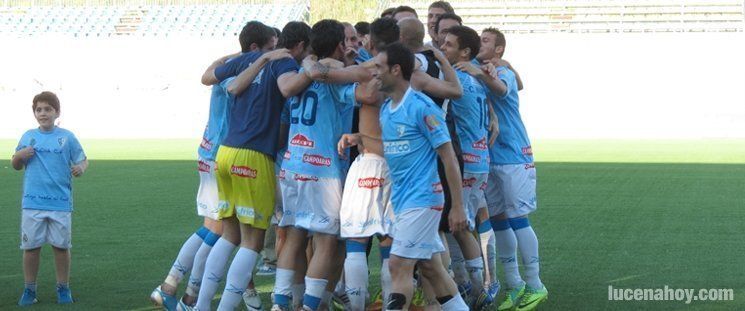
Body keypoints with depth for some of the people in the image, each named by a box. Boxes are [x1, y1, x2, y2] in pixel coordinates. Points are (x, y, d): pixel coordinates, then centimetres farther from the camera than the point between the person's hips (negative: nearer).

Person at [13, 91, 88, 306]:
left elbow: (83, 160, 5)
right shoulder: (28, 137, 6)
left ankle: (63, 289, 18)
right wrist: (19, 155, -8)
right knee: (31, 247, 3)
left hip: (61, 203, -1)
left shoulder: (67, 137, 1)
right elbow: (16, 166, 15)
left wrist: (81, 168, -18)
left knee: (61, 246, 5)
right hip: (32, 203, 1)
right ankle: (29, 290, 14)